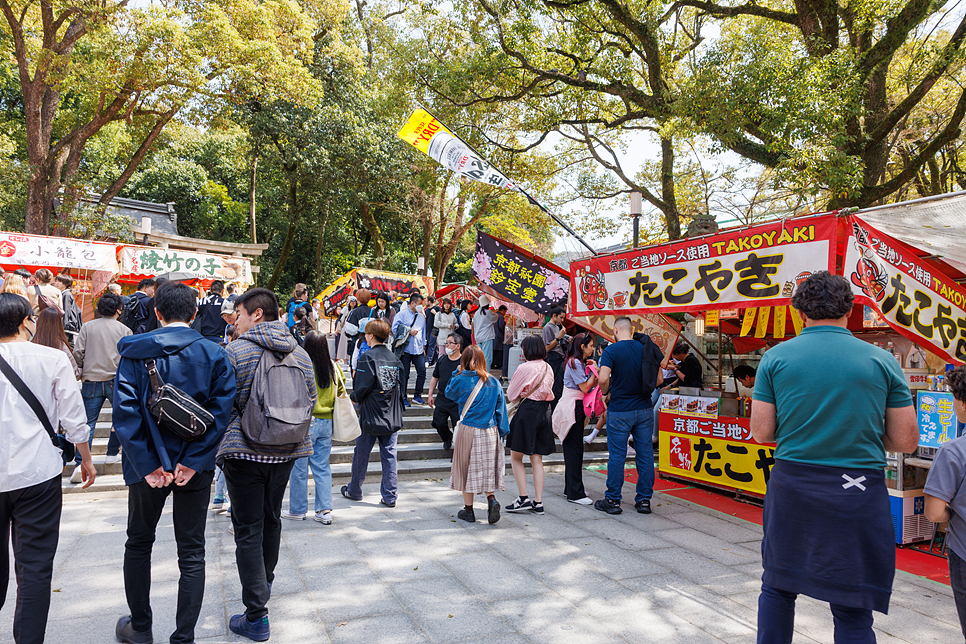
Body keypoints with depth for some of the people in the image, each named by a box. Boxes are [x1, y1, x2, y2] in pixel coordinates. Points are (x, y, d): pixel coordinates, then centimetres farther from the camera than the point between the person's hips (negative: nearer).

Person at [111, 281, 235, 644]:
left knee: (139, 544, 21)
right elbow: (221, 410, -12)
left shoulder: (134, 352, -6)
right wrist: (193, 461, -12)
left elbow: (125, 411, -14)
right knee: (192, 552, 10)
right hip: (195, 467, 0)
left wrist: (147, 465, -13)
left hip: (148, 465, 0)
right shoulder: (214, 355, -5)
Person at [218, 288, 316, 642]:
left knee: (248, 530, 1)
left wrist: (221, 444, 7)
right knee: (271, 519, 23)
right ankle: (265, 582, 43)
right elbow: (310, 402, 10)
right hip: (285, 452, 5)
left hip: (244, 452, -5)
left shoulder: (235, 351, -11)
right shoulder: (300, 353, 4)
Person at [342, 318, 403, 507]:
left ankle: (354, 491, 26)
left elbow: (363, 386, -17)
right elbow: (400, 387, 9)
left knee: (361, 454, 11)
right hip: (392, 416, 5)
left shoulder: (368, 357, -12)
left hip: (370, 415, -5)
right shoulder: (395, 358, 6)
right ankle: (390, 496, 8)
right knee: (389, 455, 7)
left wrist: (353, 397, 1)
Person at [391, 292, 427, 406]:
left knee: (422, 371, -3)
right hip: (405, 349, -4)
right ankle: (403, 397, 13)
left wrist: (423, 345, 19)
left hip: (418, 349, 5)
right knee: (404, 374, 1)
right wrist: (409, 331, -12)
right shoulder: (402, 314, -2)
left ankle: (417, 395, 12)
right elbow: (395, 329, -9)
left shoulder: (421, 316, 16)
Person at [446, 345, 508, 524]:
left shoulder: (461, 380, -9)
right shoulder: (494, 382, 0)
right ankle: (491, 499, -6)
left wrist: (458, 373, 14)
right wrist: (502, 431, 12)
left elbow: (448, 393, 11)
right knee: (487, 467, 14)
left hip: (468, 430, -3)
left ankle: (468, 510, 16)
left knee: (467, 468, 9)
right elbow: (501, 408, 4)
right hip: (490, 432, 3)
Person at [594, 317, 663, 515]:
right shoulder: (646, 348, 3)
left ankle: (613, 500, 11)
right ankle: (644, 499, 15)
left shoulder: (611, 351, -10)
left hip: (619, 410, -4)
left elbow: (603, 379, -21)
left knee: (617, 455, 3)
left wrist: (606, 392, -2)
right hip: (644, 408, 4)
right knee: (645, 454, 9)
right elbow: (659, 379, 3)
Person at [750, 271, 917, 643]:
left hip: (791, 487, 1)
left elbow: (761, 433, -3)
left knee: (777, 588, 19)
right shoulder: (882, 361, -1)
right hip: (859, 495, 0)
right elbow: (906, 441, 1)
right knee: (852, 612, 9)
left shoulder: (776, 357, -2)